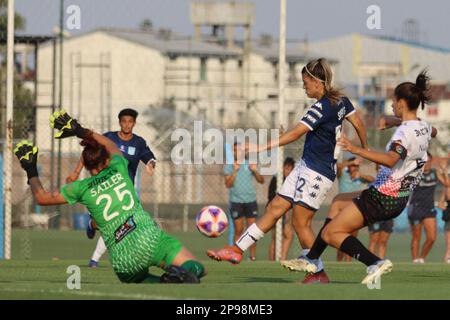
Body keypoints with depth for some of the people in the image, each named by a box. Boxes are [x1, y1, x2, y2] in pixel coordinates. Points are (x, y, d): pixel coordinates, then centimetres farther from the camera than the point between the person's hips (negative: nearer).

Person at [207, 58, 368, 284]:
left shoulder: (322, 107, -20)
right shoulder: (340, 100, 7)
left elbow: (295, 133, -24)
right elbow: (357, 123, 16)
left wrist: (262, 148, -26)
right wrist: (365, 149, 33)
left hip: (317, 173, -10)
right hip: (306, 166, 10)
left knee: (300, 222, -5)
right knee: (275, 208, 8)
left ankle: (318, 274, 4)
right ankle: (238, 250, 9)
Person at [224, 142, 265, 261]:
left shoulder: (250, 164, 8)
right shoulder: (229, 166, 3)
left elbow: (261, 181, 7)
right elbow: (228, 184, -7)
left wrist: (255, 171, -10)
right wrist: (235, 171, -17)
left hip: (251, 200, 2)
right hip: (236, 201, -2)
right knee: (238, 230, -1)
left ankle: (253, 256, 1)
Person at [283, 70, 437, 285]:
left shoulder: (405, 132, -22)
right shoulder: (423, 127, 5)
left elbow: (390, 160, -40)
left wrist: (357, 150, -45)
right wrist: (398, 122, 29)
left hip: (382, 198, -10)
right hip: (399, 200, 10)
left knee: (329, 234, -6)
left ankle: (375, 263, -22)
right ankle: (311, 260, 29)